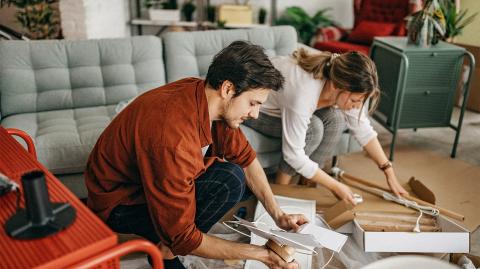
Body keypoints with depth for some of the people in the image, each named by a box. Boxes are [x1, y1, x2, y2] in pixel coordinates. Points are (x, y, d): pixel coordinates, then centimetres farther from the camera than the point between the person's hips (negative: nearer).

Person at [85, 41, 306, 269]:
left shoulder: (208, 97, -13)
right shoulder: (174, 140, -38)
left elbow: (245, 157, 0)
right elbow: (182, 239, -30)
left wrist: (277, 215, -8)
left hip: (158, 181, 8)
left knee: (252, 181, 6)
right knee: (230, 181, -28)